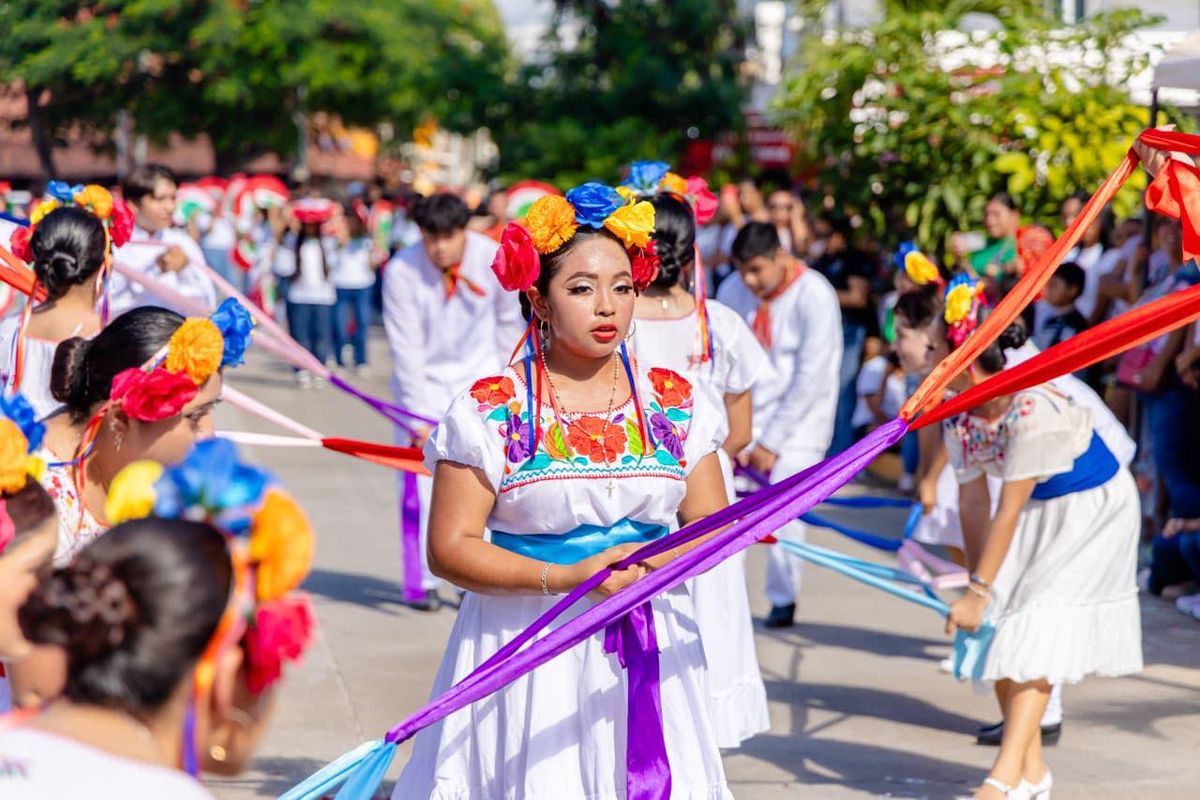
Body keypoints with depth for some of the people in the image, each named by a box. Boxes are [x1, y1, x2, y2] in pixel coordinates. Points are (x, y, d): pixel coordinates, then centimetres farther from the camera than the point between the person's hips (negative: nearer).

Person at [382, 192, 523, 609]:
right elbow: (407, 348, -19)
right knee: (422, 480, -6)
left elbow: (509, 322, 0)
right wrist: (420, 415, -20)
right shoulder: (401, 271, -21)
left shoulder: (494, 260, -16)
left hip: (478, 374, 1)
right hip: (424, 378, -1)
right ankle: (422, 579, 5)